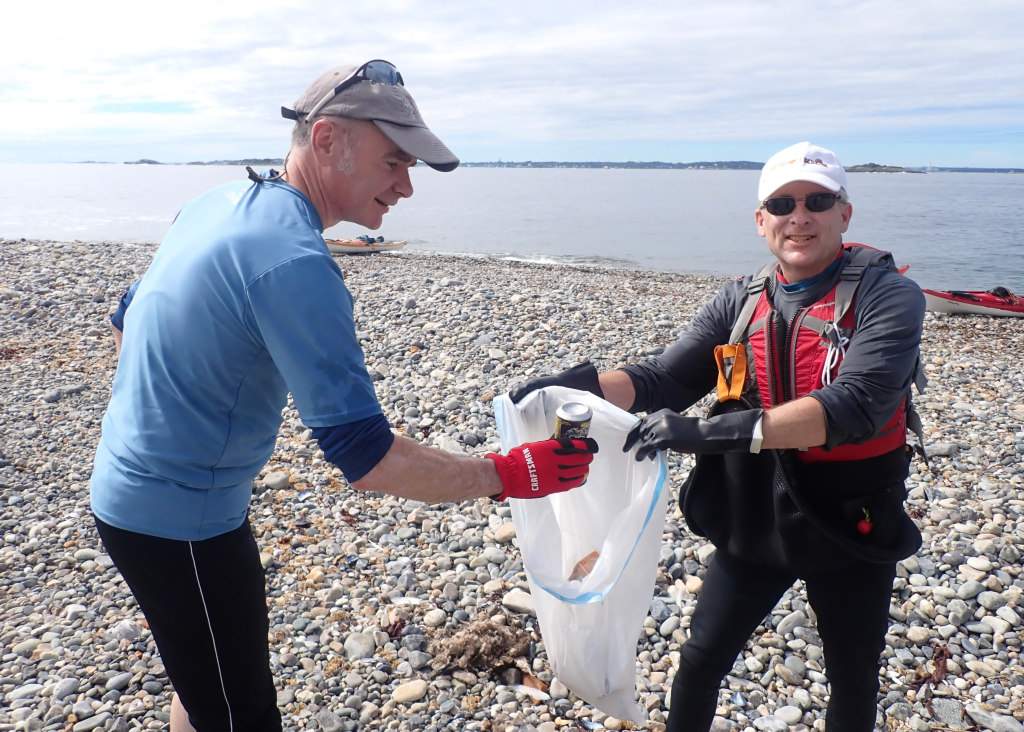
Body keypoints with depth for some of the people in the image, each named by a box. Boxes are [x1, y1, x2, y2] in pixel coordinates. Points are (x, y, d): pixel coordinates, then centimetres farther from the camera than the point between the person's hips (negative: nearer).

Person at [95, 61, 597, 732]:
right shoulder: (295, 261, -28)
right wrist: (508, 476, -22)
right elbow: (364, 455, -30)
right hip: (182, 521, -9)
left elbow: (128, 321, 17)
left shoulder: (221, 203, 3)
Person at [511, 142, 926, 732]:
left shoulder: (888, 297, -17)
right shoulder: (742, 302, -2)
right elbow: (664, 379, -7)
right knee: (700, 661, 16)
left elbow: (854, 406, -32)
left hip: (850, 529, -2)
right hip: (752, 522, 3)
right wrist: (579, 385, -25)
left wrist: (715, 431, -42)